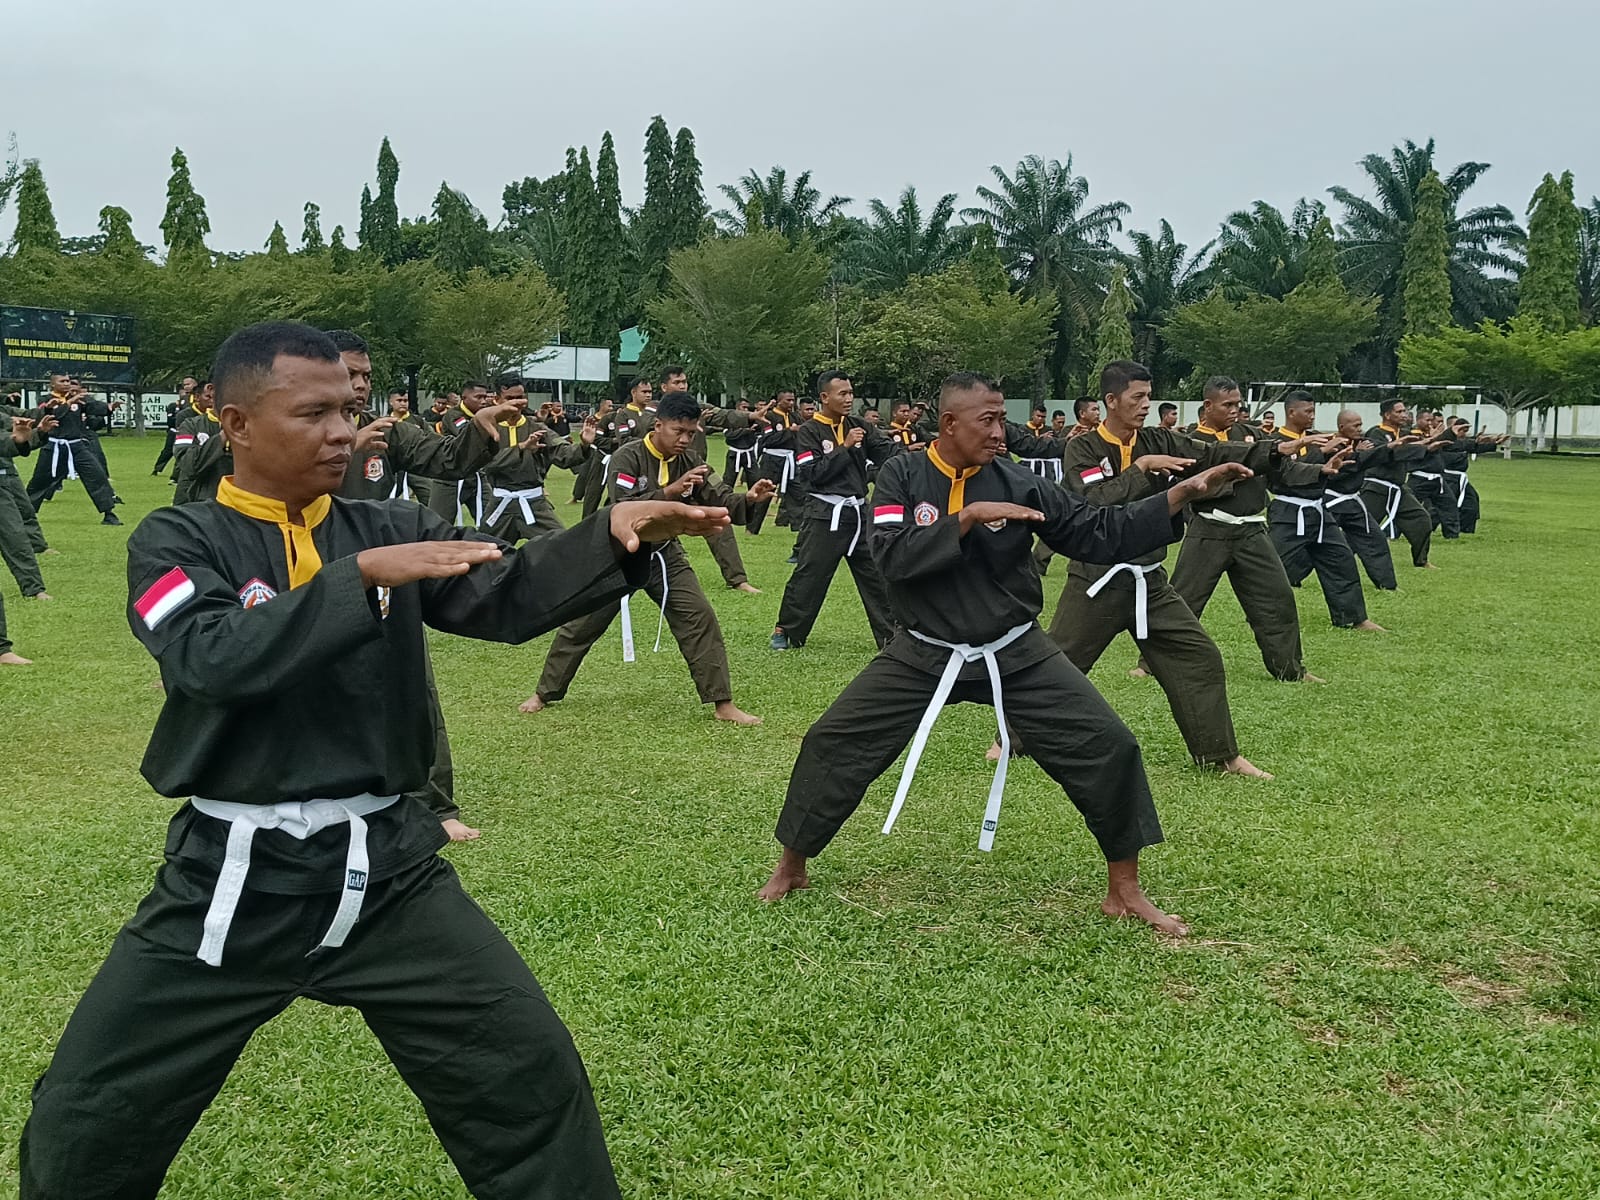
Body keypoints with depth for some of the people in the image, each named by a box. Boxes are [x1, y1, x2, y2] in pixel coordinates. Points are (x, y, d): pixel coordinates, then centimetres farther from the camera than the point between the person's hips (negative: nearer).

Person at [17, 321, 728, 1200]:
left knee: (531, 1076, 1)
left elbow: (510, 597, -9)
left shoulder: (391, 530, 4)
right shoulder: (176, 542, -4)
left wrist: (614, 535, -26)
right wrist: (363, 577, -29)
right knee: (85, 1121, 9)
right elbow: (217, 659, -23)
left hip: (385, 869, 2)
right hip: (232, 878, -1)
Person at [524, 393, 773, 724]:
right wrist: (671, 490, -42)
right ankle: (544, 693, 24)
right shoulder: (627, 457, -21)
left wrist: (748, 498, -29)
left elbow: (719, 500, -8)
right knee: (581, 624, 5)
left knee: (700, 618, -9)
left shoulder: (689, 461, -5)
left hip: (664, 554, 4)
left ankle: (722, 703, -3)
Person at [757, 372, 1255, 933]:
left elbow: (1099, 532, -3)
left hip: (1015, 654, 1)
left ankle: (1125, 890, 9)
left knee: (1108, 747, -8)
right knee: (834, 742, -4)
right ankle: (791, 866, 19)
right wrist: (969, 517, -27)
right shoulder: (902, 476, -7)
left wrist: (1185, 492, -10)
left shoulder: (1016, 482, -4)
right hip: (924, 654, -1)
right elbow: (891, 555, -21)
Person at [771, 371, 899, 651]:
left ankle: (891, 636, 11)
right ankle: (786, 632, 13)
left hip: (857, 512, 5)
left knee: (877, 574, 5)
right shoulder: (808, 432, -5)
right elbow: (814, 474, -15)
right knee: (809, 576, -2)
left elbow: (886, 450, -1)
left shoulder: (857, 427, 10)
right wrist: (846, 447, -16)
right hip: (824, 515, -5)